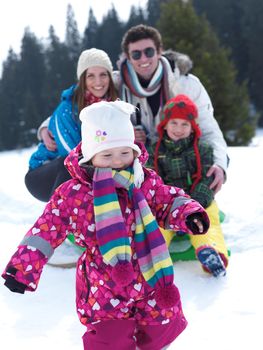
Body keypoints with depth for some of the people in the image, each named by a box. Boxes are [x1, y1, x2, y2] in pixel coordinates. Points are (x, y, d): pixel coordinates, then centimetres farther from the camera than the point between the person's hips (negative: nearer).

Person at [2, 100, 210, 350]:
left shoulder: (147, 182, -2)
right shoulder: (72, 194, -9)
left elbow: (169, 202, 11)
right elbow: (46, 231, -4)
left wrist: (189, 214, -10)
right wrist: (22, 267, -5)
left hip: (150, 279, 3)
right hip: (104, 287, -2)